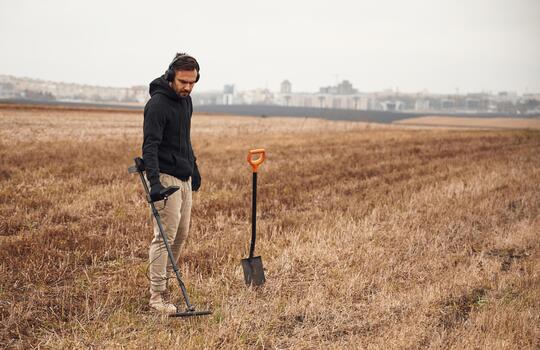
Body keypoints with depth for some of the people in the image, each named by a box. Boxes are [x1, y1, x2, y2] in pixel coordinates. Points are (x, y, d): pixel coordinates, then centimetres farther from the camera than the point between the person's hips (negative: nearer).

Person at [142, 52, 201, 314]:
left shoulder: (185, 100, 10)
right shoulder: (157, 104, -18)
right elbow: (150, 146, -25)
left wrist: (193, 167, 25)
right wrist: (154, 182, -35)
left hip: (184, 177, 9)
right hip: (165, 177, -9)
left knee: (181, 233, 12)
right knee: (165, 235, -10)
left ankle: (164, 279, 25)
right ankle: (157, 295, -5)